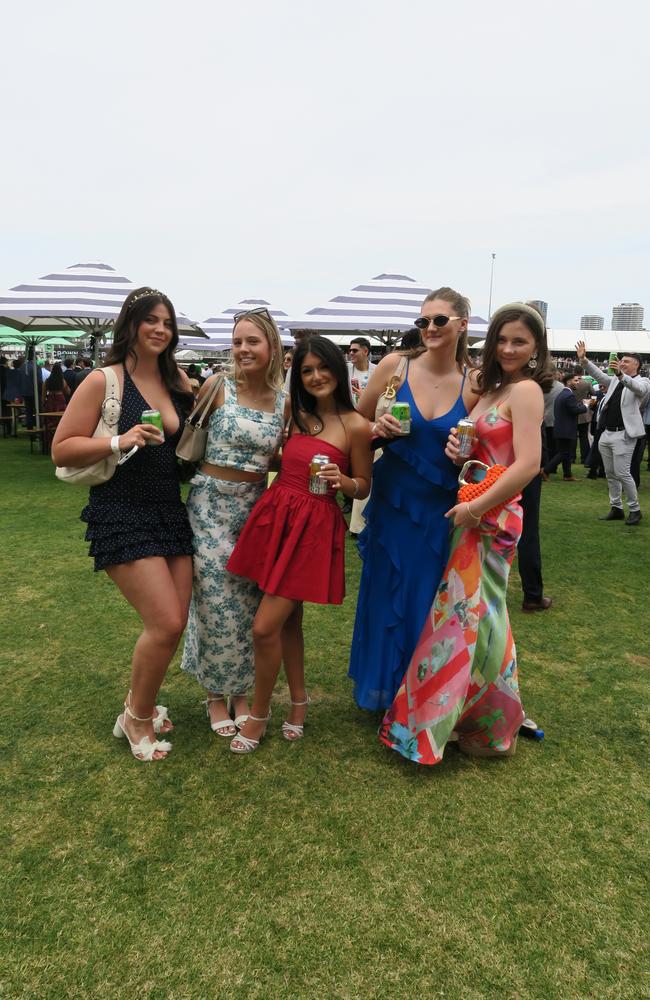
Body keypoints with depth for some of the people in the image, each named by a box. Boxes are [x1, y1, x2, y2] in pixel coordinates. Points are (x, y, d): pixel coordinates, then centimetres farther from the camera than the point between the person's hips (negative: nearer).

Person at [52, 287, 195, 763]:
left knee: (173, 622, 7)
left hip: (170, 510, 7)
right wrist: (120, 440, -21)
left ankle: (139, 704, 33)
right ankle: (137, 718, 15)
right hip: (121, 514, -6)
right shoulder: (103, 382, -8)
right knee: (166, 623, -12)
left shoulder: (178, 381, 9)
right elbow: (61, 449, -9)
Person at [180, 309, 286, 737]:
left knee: (249, 604, 10)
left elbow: (277, 461, 11)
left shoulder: (284, 402, 3)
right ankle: (215, 694, 24)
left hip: (256, 505, 3)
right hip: (212, 503, -3)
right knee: (218, 603, 2)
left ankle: (240, 692, 29)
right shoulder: (217, 387, -6)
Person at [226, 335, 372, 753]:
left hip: (314, 528, -6)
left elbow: (364, 486, 1)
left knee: (265, 628, -6)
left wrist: (342, 480, -19)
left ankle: (259, 715, 16)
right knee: (287, 619, 16)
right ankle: (299, 698, 36)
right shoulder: (297, 416, 10)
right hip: (275, 516, 6)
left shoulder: (355, 426, -7)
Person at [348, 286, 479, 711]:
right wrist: (379, 429, -18)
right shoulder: (395, 365, -6)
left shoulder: (473, 384, -5)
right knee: (385, 596, 11)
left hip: (440, 510, 0)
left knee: (427, 602, 10)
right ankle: (380, 688, 36)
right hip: (392, 501, 0)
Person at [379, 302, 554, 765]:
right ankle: (474, 715, 32)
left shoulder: (525, 390, -12)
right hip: (473, 517, 8)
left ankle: (492, 731, 19)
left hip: (491, 520, -8)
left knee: (474, 617, 0)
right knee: (465, 614, 15)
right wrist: (458, 451, -6)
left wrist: (473, 509, -18)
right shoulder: (494, 389, 14)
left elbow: (528, 465, -22)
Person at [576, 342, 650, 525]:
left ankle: (635, 509, 4)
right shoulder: (615, 380, 17)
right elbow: (599, 374, 11)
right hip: (607, 433, 7)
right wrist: (584, 360, -5)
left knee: (622, 473, -10)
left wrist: (620, 374, -41)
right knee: (610, 474, 10)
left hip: (624, 434, -7)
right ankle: (616, 509, 19)